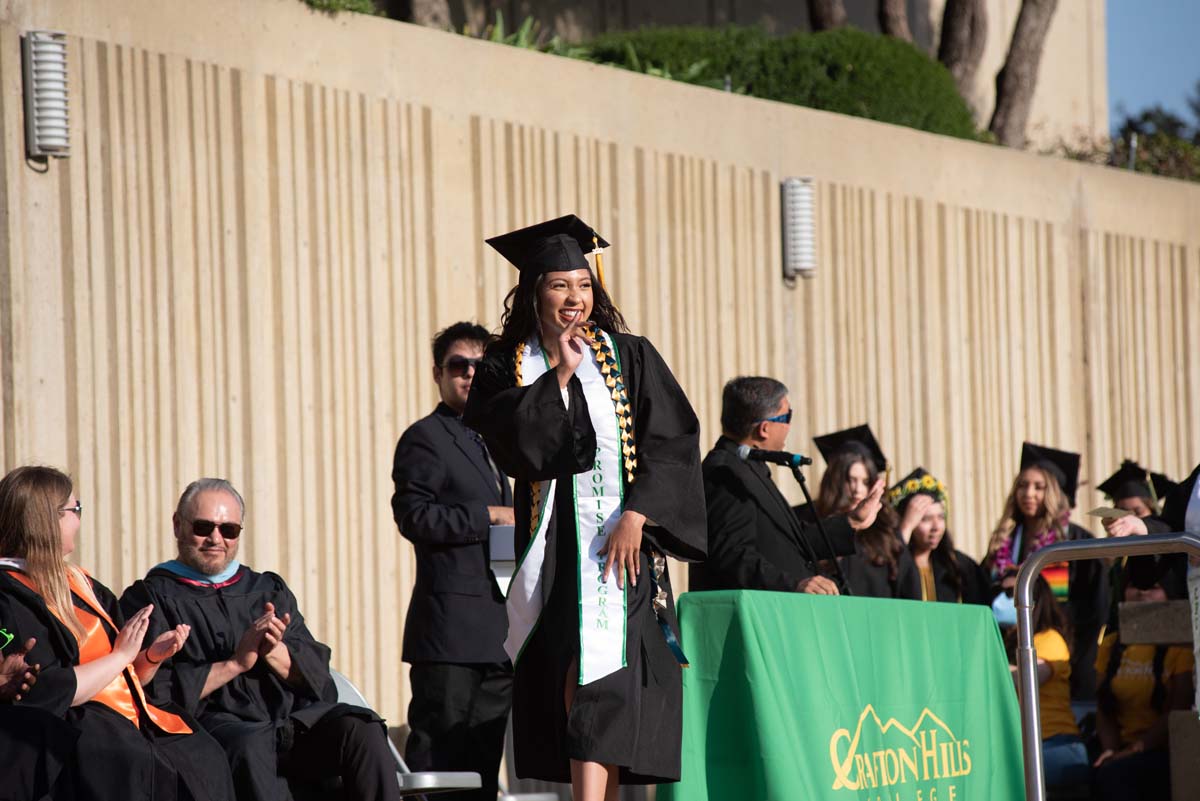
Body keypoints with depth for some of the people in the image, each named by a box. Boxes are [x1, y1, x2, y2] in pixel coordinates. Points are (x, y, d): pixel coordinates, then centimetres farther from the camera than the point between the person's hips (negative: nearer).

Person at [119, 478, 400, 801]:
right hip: (213, 723, -5)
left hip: (291, 715, 5)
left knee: (360, 728, -26)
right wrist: (235, 664, -8)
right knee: (249, 745, -39)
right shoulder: (151, 598, 12)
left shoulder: (269, 590, 26)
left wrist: (274, 652, -6)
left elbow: (316, 673, 15)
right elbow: (155, 688, -4)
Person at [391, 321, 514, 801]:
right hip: (452, 629, -9)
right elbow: (415, 516, -17)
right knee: (437, 753, -11)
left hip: (495, 633, 9)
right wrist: (490, 515, -15)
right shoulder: (425, 438, -4)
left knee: (482, 762, 7)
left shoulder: (485, 445, 24)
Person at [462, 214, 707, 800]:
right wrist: (560, 375, -11)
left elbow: (671, 442, -2)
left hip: (622, 538, -2)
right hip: (552, 547, 2)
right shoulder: (506, 368, 6)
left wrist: (635, 516, -13)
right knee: (564, 683, 3)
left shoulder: (630, 357, 6)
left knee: (597, 683, -14)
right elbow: (511, 443, -11)